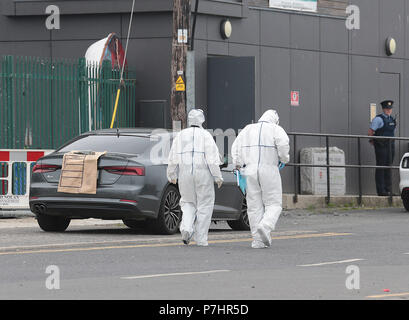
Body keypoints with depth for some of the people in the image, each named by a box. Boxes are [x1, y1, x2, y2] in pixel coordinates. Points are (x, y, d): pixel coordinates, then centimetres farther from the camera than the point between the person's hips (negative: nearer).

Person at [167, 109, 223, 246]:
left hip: (185, 175, 3)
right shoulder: (205, 135, -4)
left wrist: (172, 176, 18)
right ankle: (201, 239, 4)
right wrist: (218, 177, -4)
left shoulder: (181, 135, 6)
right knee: (204, 205, 6)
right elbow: (212, 158, -10)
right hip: (203, 173, -3)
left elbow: (173, 158, 7)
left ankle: (186, 228, -8)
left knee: (188, 203, 18)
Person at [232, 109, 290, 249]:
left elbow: (236, 147, 10)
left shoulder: (247, 129, 17)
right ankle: (265, 227, -23)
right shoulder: (276, 129, 3)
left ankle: (258, 240, 1)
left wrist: (238, 164, 9)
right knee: (273, 204, 4)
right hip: (269, 170, -4)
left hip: (250, 171, 4)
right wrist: (284, 158, 2)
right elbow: (283, 143, -14)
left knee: (255, 206, 6)